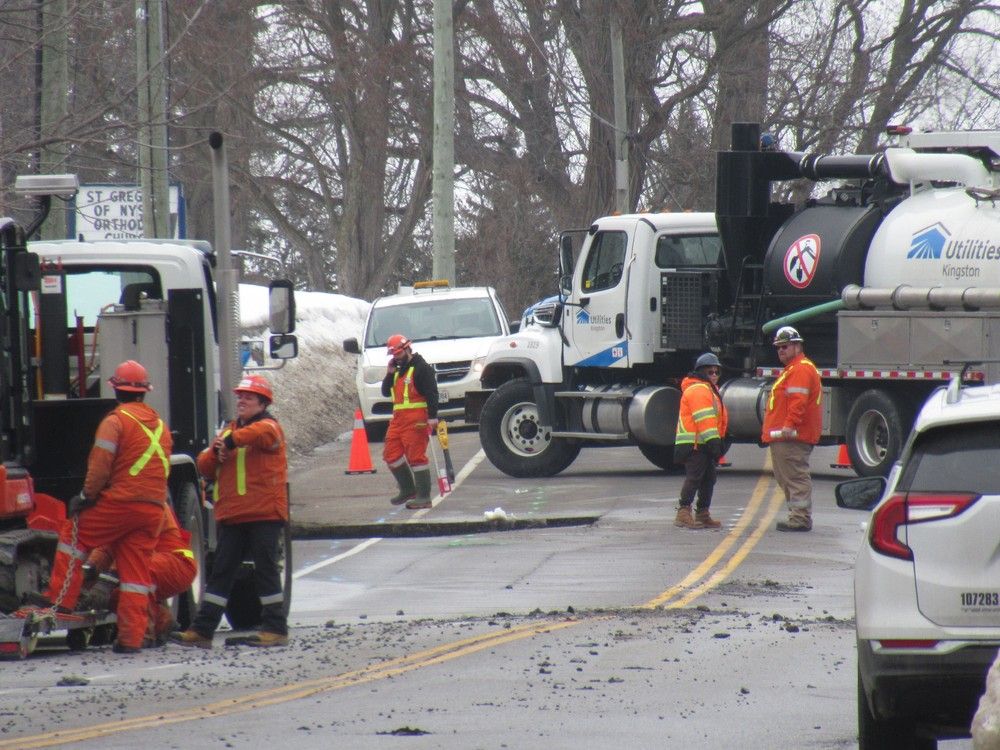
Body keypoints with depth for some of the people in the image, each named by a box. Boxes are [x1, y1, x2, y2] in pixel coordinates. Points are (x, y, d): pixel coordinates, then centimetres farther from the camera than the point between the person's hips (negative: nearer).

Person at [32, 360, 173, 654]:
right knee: (136, 571, 7)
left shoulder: (115, 421, -6)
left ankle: (60, 601, 4)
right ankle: (131, 637, 4)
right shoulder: (159, 425, 17)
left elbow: (100, 464, -12)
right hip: (154, 508, 6)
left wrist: (86, 496, 0)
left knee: (73, 534, 11)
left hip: (121, 501, -6)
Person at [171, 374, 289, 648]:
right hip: (231, 515, 6)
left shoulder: (269, 426, 0)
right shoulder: (229, 429, 21)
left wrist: (231, 441, -33)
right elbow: (205, 467, 16)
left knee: (265, 570, -3)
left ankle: (275, 628, 3)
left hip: (264, 514, -6)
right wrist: (216, 451, -5)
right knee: (221, 572, 4)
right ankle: (201, 630, 2)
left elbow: (261, 434, -26)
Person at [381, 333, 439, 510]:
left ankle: (424, 497, -8)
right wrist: (390, 374, 5)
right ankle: (408, 489, 19)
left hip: (416, 421, -9)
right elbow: (385, 392, 20)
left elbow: (432, 394, -14)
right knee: (391, 454, 7)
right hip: (398, 419, 9)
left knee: (416, 456, -10)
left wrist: (432, 418, -21)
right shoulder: (398, 371, 21)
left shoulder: (421, 368, -8)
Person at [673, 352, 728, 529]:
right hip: (694, 443, -11)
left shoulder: (709, 389, 23)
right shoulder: (698, 390, -13)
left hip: (703, 444, 11)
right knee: (694, 477, -14)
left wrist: (716, 442, 24)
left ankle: (703, 515, 19)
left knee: (709, 478, 13)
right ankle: (683, 513, -16)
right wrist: (713, 441, -25)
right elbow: (704, 418, -21)